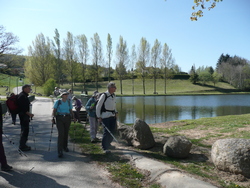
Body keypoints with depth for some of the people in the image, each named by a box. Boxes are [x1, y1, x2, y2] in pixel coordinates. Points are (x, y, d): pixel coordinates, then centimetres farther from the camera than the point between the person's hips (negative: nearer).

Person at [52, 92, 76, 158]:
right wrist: (53, 117, -12)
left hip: (67, 118, 3)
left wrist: (73, 117, 3)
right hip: (59, 118, -3)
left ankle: (65, 146, 34)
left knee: (66, 133, 11)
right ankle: (60, 151, -12)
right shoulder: (58, 102, 2)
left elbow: (71, 111, 14)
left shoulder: (69, 102, 10)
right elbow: (54, 110, 2)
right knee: (61, 134, -12)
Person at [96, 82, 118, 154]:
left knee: (113, 130, 11)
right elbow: (98, 106, -9)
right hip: (105, 116, -7)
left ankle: (108, 144, 33)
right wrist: (99, 117, -10)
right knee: (106, 131, -7)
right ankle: (105, 148, 3)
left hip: (113, 116, 7)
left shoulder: (114, 95, 10)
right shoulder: (104, 95, -12)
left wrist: (115, 112, 16)